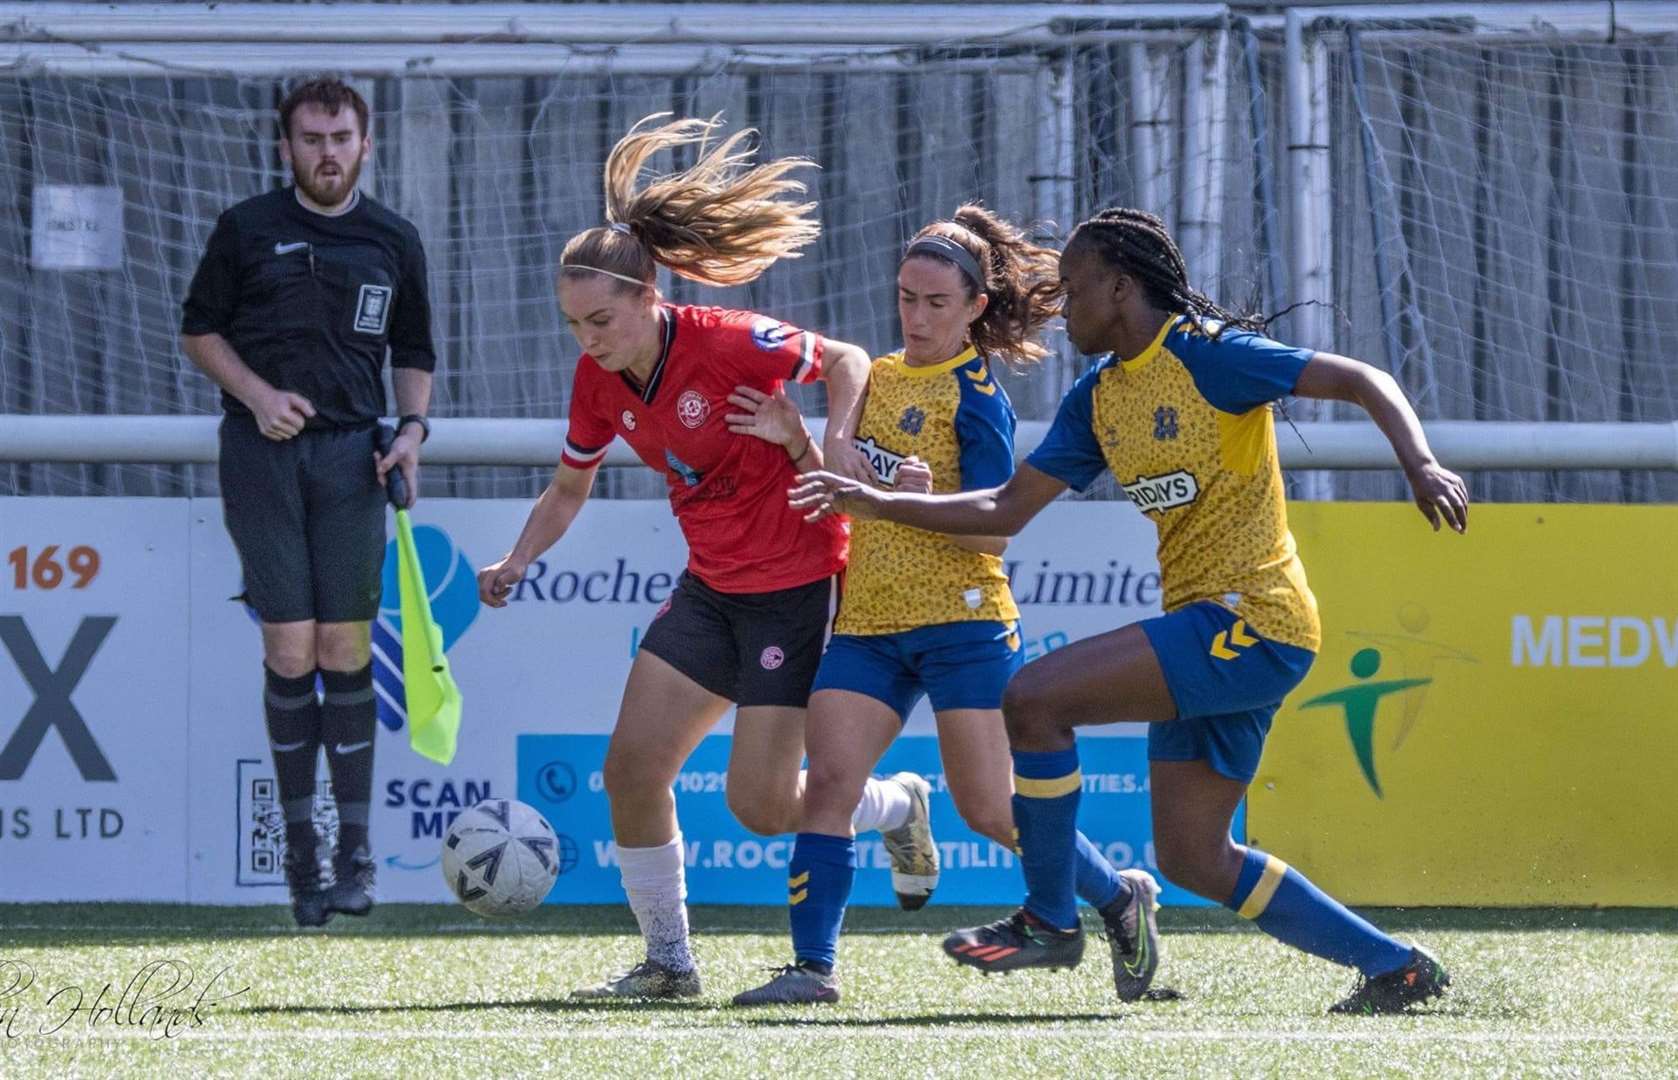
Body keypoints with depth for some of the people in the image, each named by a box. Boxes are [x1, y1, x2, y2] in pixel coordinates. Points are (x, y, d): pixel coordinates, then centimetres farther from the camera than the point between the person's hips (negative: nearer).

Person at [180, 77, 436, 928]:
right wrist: (258, 396, -7)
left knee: (345, 650, -3)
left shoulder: (393, 242, 9)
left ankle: (355, 849, 2)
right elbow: (199, 330, 9)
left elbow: (413, 352, 18)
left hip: (350, 451, 1)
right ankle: (300, 849, 5)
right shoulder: (247, 230, 3)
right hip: (261, 449, -1)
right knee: (289, 651, -4)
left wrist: (412, 427, 1)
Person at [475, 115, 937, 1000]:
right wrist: (517, 561, -4)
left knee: (761, 802, -9)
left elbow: (847, 361, -12)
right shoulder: (600, 382, -3)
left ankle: (896, 803, 23)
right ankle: (667, 961, 12)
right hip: (710, 587, 7)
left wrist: (835, 440, -30)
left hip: (796, 585, -7)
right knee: (632, 762, -2)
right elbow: (569, 486, 12)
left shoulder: (729, 344, -23)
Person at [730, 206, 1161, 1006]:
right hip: (866, 622, 6)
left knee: (991, 808, -3)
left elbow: (991, 528, -13)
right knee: (829, 781, -10)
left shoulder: (976, 395, -7)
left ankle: (1120, 899, 18)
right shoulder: (875, 378, 13)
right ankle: (812, 967, -10)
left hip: (962, 620, -6)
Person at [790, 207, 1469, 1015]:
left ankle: (1048, 919, -4)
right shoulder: (1096, 399, 15)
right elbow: (1006, 509, 18)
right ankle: (1392, 966, 15)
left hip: (1249, 621, -9)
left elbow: (1363, 382, -12)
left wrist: (1420, 466, -27)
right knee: (1192, 857, 7)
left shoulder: (1207, 356, -10)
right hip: (1204, 627, 9)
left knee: (1033, 699, -18)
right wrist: (878, 504, 12)